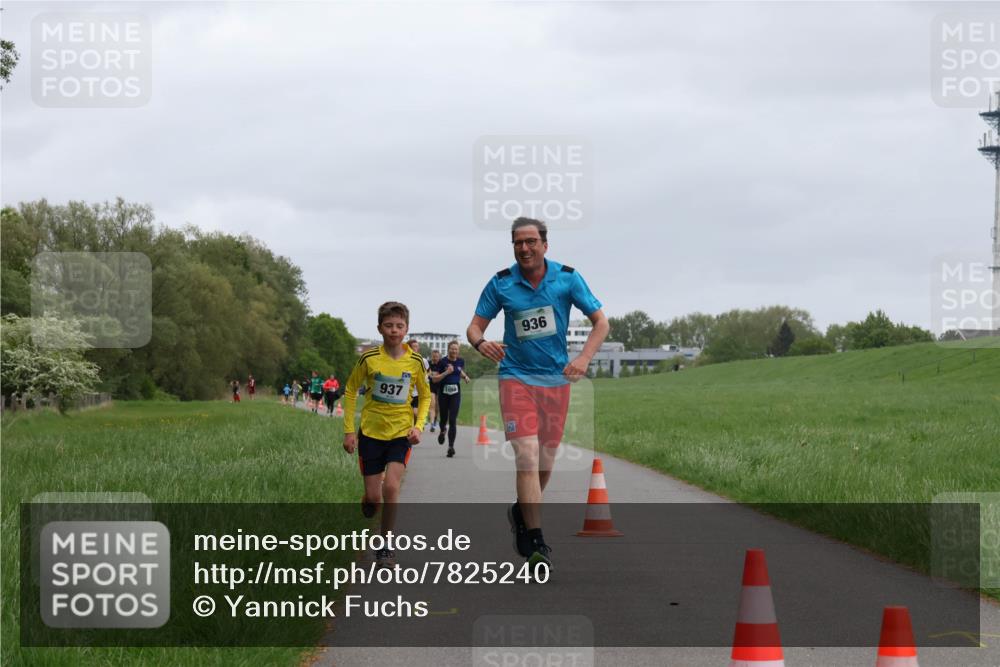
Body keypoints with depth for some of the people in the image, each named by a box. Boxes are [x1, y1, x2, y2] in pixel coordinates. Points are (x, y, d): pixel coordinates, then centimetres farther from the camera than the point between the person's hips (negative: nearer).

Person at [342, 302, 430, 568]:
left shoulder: (415, 361, -5)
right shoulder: (369, 359, -8)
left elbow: (425, 395, 9)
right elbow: (350, 391, 3)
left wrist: (418, 426, -5)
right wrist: (349, 431, -1)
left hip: (402, 433, 0)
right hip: (370, 432, 0)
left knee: (391, 487, -18)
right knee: (373, 496, 1)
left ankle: (386, 546, -5)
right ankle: (369, 501, 40)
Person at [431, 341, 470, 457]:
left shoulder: (461, 361, 5)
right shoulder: (442, 362, -7)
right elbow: (434, 378, -8)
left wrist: (465, 377, 5)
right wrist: (446, 373, -20)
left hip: (455, 393, 1)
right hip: (444, 393, -1)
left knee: (452, 420, -9)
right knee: (444, 418, 12)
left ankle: (451, 446, -8)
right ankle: (443, 431, 49)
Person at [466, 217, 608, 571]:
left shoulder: (567, 277, -4)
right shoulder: (501, 283, -4)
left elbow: (600, 322, 0)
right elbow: (475, 325, 0)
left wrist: (583, 359, -16)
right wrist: (480, 343, -24)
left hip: (556, 379, 2)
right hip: (516, 377, -2)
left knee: (545, 462, 9)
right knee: (527, 456, -16)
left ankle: (521, 511, 38)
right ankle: (536, 542, -16)